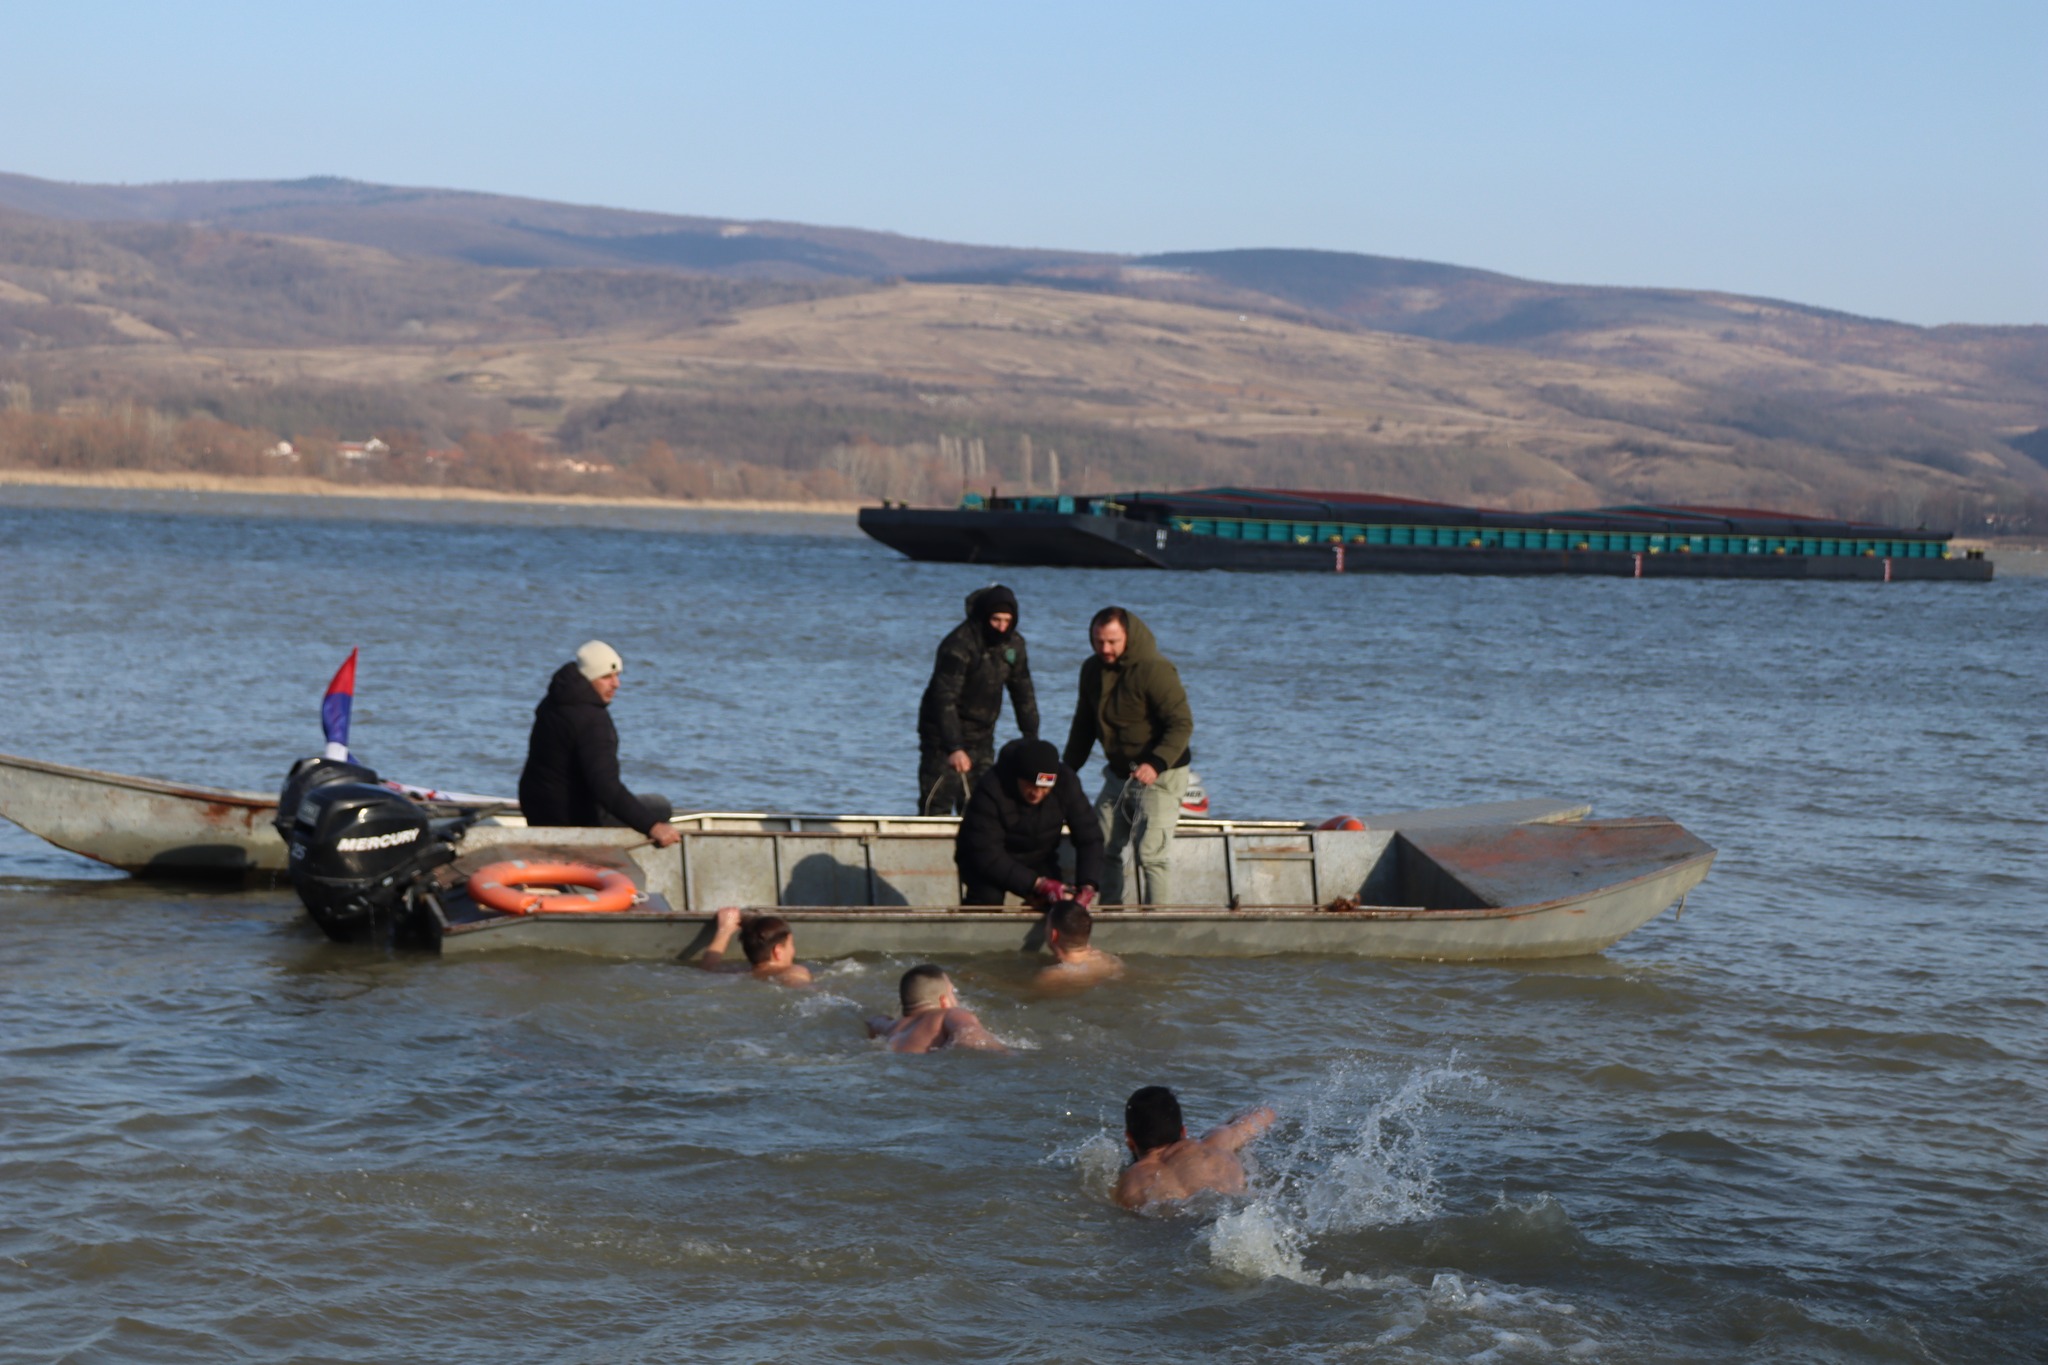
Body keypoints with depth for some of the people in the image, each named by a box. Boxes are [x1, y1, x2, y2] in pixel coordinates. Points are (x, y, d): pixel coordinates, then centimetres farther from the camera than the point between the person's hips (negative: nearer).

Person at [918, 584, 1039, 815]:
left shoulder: (1013, 643, 1)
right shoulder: (959, 645, -21)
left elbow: (1024, 694, 9)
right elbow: (945, 699, -27)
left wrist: (1032, 741, 5)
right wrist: (954, 749, -35)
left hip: (981, 736, 7)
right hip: (944, 735, -6)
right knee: (937, 805, -10)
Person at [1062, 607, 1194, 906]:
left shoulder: (1155, 670, -20)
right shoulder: (1092, 669, 4)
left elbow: (1182, 724, -23)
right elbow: (1084, 725, 17)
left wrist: (1156, 764, -35)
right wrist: (1068, 770, 13)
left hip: (1160, 775, -8)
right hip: (1118, 774, 8)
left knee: (1151, 855, -14)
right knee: (1101, 847, 10)